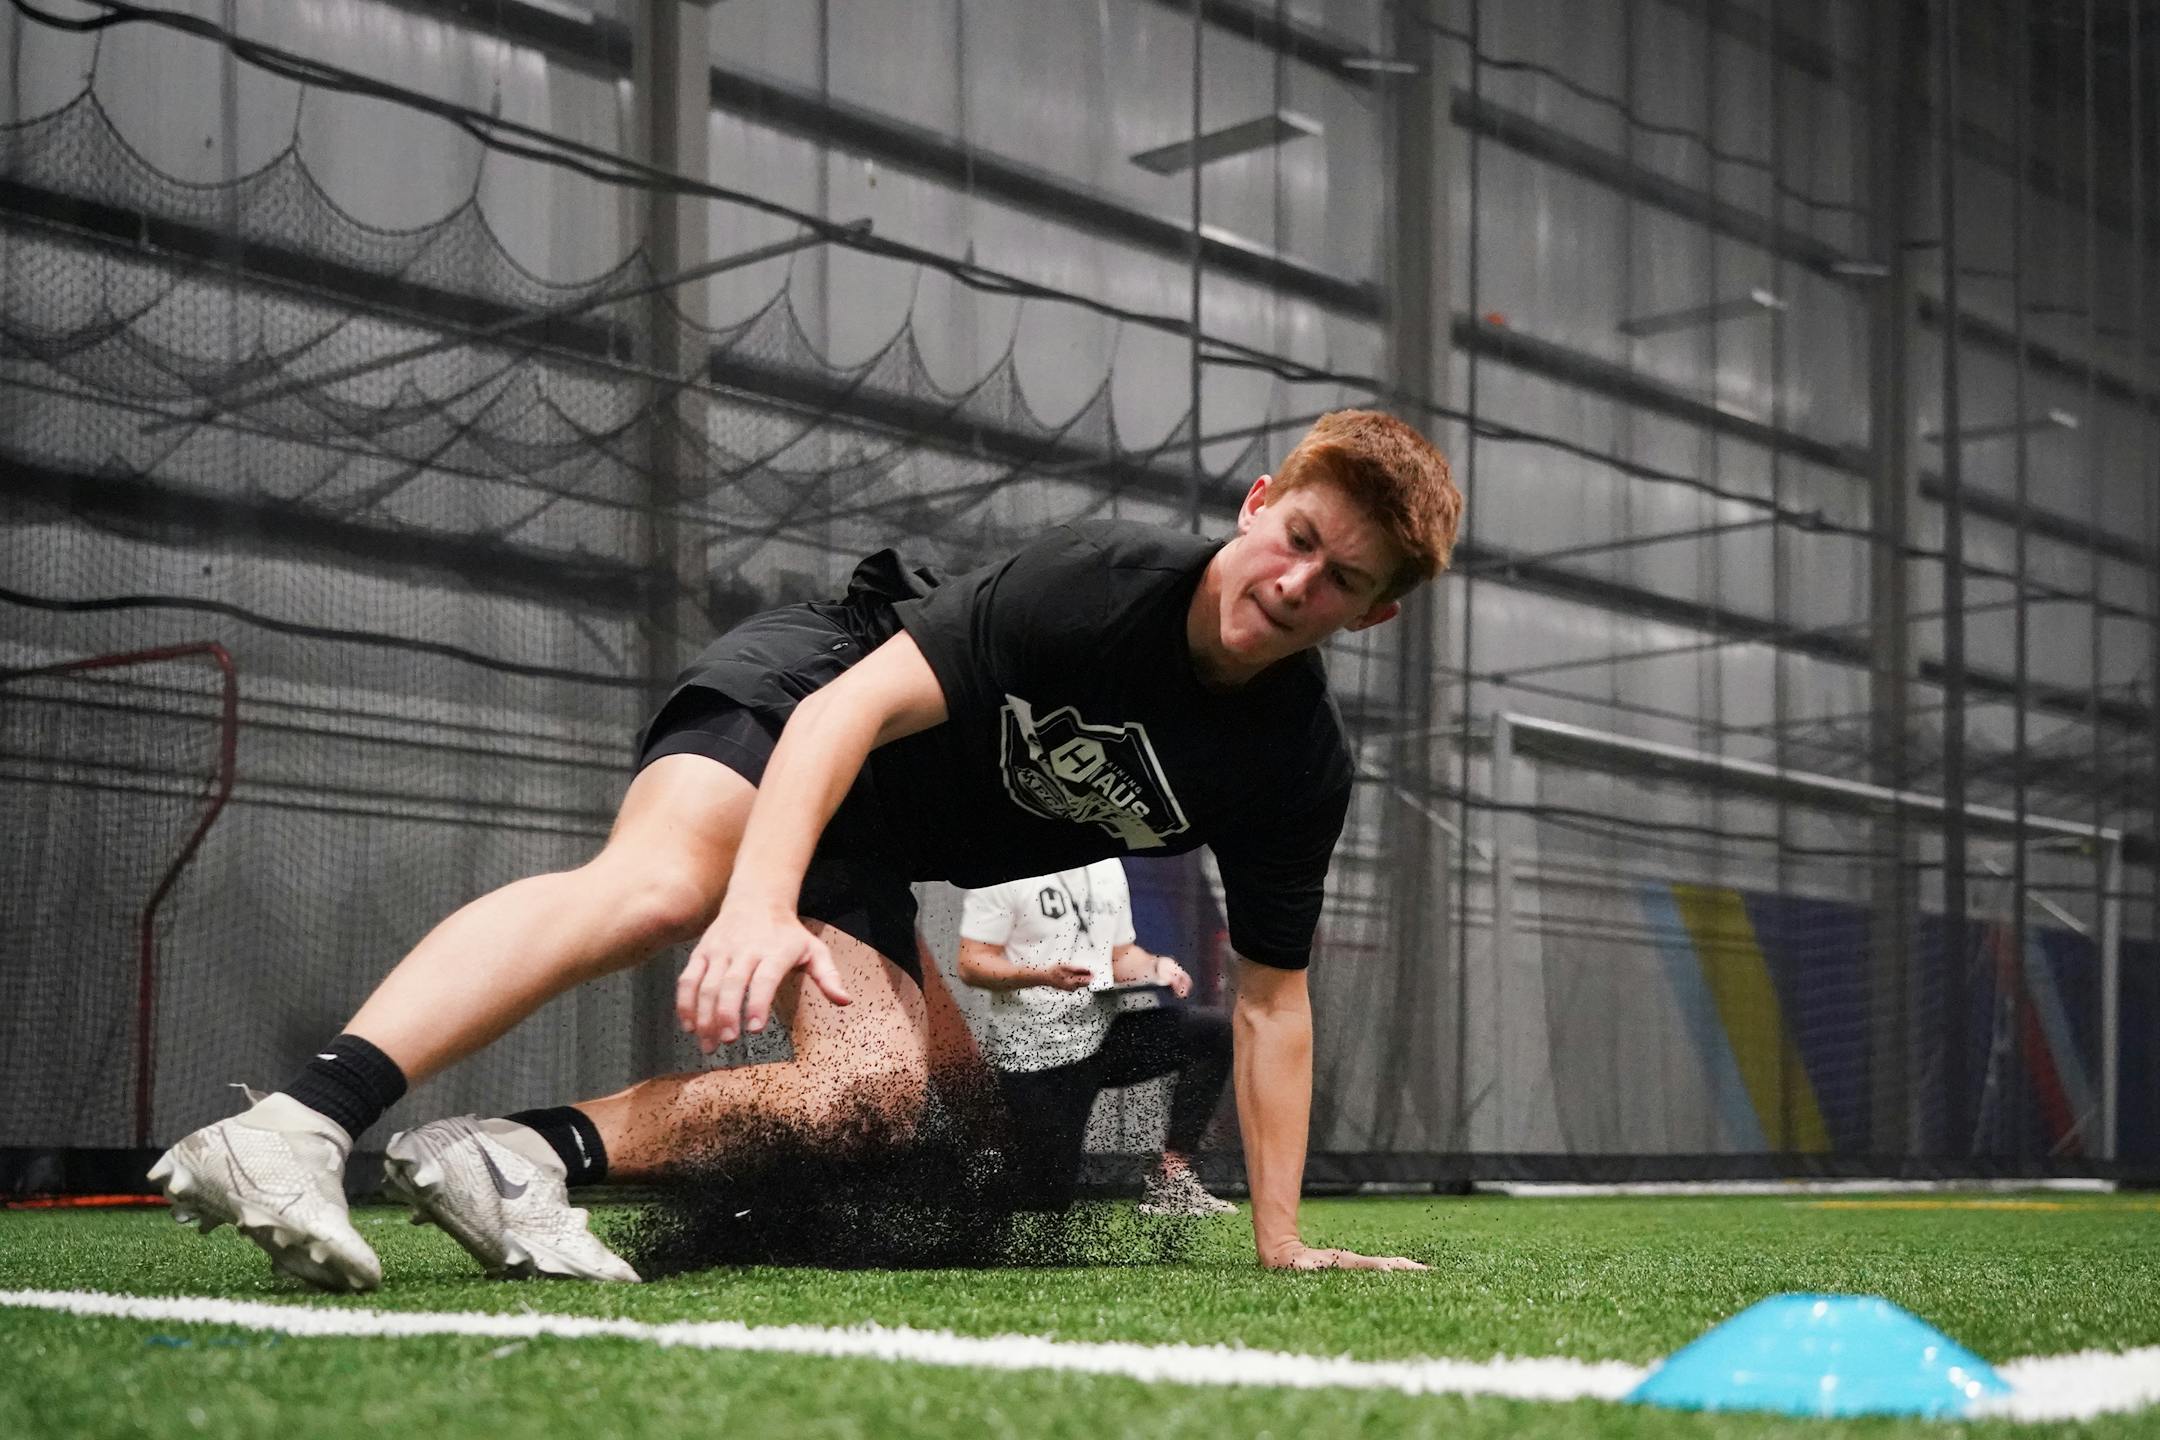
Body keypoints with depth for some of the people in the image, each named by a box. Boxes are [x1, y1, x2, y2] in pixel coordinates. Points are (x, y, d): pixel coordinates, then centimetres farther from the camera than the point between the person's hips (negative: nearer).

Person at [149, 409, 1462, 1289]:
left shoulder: (1301, 766, -8)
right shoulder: (1100, 580, -23)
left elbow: (1273, 996, 1)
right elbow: (858, 704, -28)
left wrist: (1282, 1236, -2)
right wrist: (762, 904, -43)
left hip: (870, 870, 6)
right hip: (806, 692, -6)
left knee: (880, 1096, -21)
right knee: (654, 883, -37)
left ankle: (531, 1152, -23)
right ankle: (298, 1125, -49)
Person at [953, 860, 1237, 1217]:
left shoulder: (1107, 865, 11)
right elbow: (970, 965, -13)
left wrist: (1157, 967, -5)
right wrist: (1044, 975, -29)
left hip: (1101, 1030, 6)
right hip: (1031, 1051, -6)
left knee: (1214, 1031, -14)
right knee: (1047, 1199, -5)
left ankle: (1171, 1179, -10)